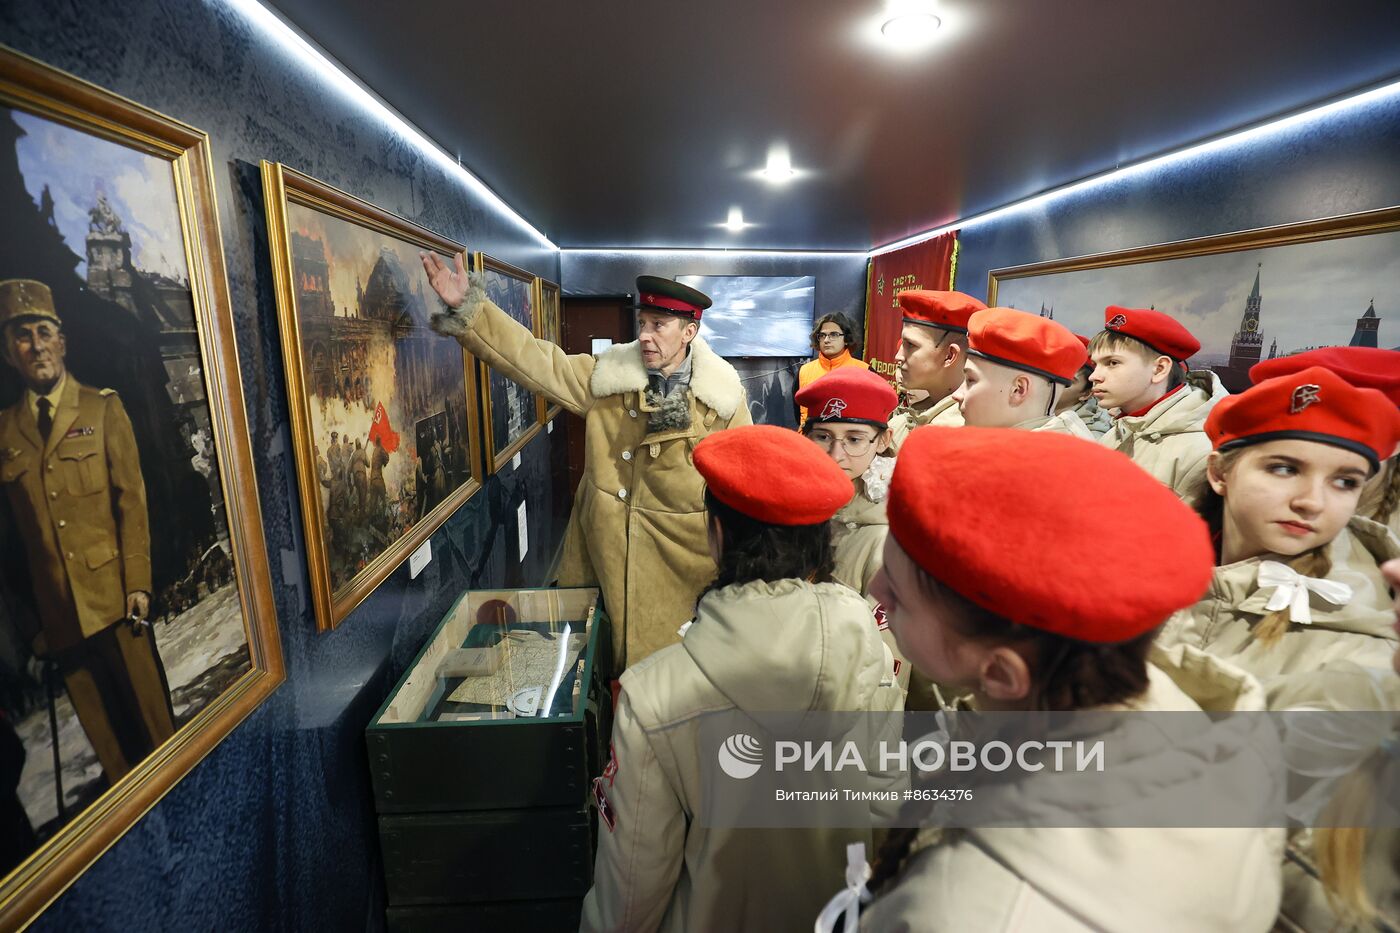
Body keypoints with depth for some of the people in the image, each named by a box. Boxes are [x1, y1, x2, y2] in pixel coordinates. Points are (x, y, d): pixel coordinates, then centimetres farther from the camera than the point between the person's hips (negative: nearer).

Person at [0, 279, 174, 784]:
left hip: (112, 596, -2)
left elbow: (132, 500, -4)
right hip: (56, 610, 2)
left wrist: (137, 584, -10)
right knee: (103, 733, 11)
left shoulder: (103, 409, 1)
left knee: (152, 715, 6)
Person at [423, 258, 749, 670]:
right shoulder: (607, 376, -2)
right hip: (607, 556, 2)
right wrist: (468, 308, -15)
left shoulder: (723, 396, -6)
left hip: (685, 567, -1)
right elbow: (536, 361, -8)